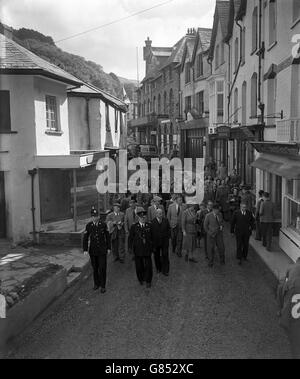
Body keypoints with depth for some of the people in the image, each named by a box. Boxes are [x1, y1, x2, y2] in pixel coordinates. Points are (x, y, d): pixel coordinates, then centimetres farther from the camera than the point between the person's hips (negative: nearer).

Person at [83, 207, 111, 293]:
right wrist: (85, 250, -7)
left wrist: (108, 248, 4)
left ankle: (103, 286, 9)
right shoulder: (88, 226, -4)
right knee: (95, 268, 12)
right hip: (93, 250, 1)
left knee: (102, 268, -3)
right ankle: (96, 283, 30)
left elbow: (107, 237, 3)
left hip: (102, 250, -1)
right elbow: (85, 238, -1)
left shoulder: (103, 225, -4)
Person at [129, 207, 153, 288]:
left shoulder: (149, 226, 1)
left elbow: (152, 237, 8)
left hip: (147, 250, 0)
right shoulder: (134, 227, -2)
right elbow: (130, 238, 4)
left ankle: (148, 281, 21)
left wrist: (151, 247, 5)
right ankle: (141, 279, 32)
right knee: (139, 266, 10)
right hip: (138, 250, 0)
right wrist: (132, 248, 1)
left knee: (148, 266, 2)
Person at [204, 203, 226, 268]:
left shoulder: (220, 215, 1)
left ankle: (222, 260, 27)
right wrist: (209, 233, -10)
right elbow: (205, 226, -4)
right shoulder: (208, 216, -10)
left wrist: (222, 226, -5)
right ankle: (210, 263, 17)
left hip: (219, 234, 3)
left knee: (221, 247, 2)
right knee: (211, 249, 1)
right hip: (211, 234, -3)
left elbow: (222, 222, 17)